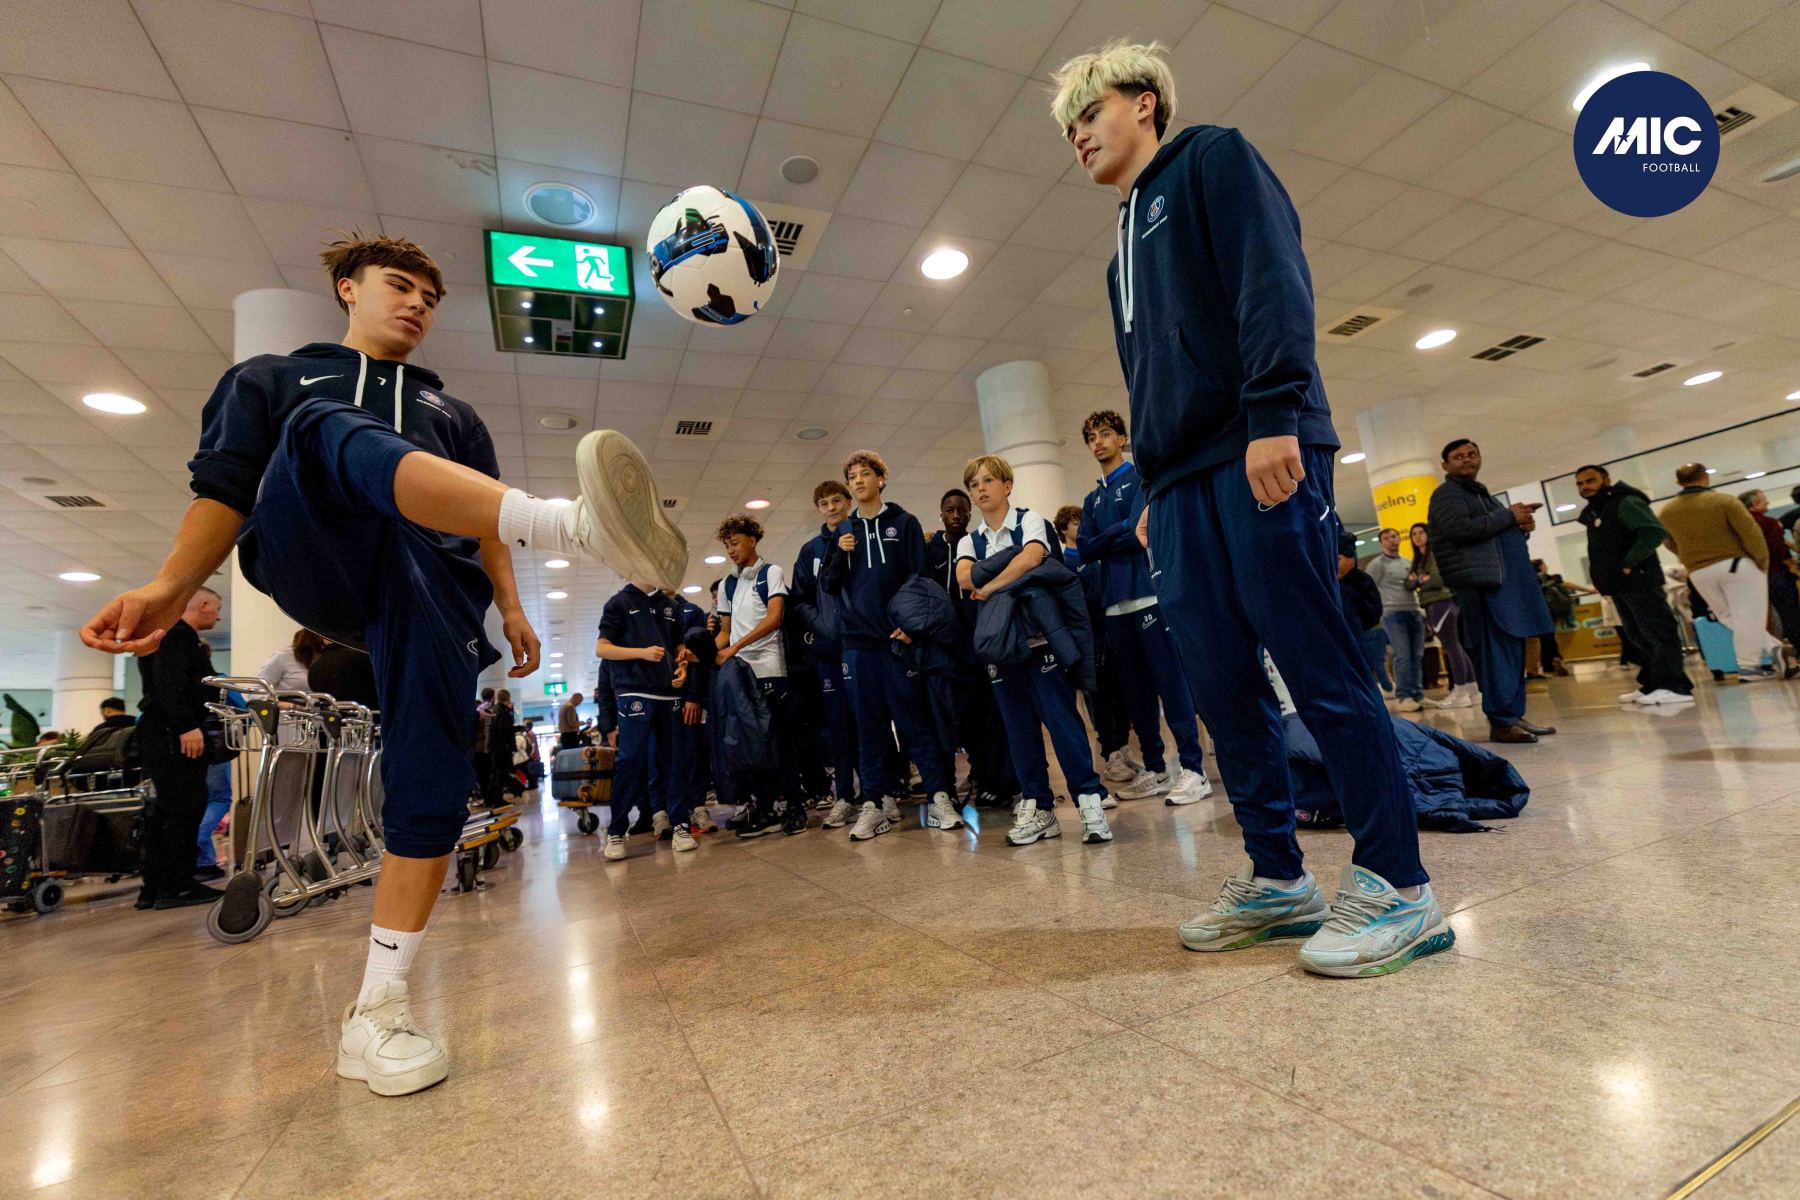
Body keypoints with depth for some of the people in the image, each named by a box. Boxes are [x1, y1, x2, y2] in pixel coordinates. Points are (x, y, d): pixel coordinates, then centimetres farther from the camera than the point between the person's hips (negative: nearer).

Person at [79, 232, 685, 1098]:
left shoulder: (453, 414, 33)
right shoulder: (270, 379, 29)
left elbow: (484, 526, 23)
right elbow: (224, 491, 14)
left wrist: (510, 607, 6)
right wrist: (169, 587, -4)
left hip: (430, 584, 2)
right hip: (309, 565, -2)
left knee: (433, 784, -17)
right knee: (340, 437, -35)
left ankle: (376, 1016, -7)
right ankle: (577, 525, -64)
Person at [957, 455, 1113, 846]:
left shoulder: (1029, 520, 2)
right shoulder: (969, 541, 14)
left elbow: (1031, 558, -20)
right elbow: (964, 578, -7)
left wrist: (988, 586, -14)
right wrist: (1013, 571, -15)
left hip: (1039, 633, -4)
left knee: (1060, 715, -7)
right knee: (1018, 726, 7)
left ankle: (1090, 799, 0)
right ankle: (1037, 807, 15)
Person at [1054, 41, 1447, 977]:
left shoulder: (1211, 159, 10)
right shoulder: (1125, 250, 30)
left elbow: (1272, 278, -7)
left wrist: (1274, 414, -20)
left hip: (1256, 453, -8)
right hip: (1181, 484, 8)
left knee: (1318, 666, -9)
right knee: (1223, 687, 4)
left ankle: (1397, 886, 2)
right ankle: (1278, 878, 13)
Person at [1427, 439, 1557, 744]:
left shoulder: (1481, 494, 28)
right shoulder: (1446, 495, -1)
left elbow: (1499, 533, 32)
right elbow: (1461, 528, -19)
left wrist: (1522, 524, 10)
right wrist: (1509, 516, -9)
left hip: (1508, 581, 9)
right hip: (1482, 583, -9)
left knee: (1513, 651, 7)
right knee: (1496, 653, -13)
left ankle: (1515, 716, 12)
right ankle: (1501, 722, -13)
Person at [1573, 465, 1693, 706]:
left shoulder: (1625, 503, -9)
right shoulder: (1593, 514, 18)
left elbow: (1655, 531, -22)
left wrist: (1628, 564, -21)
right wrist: (1605, 580, 9)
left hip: (1638, 580, -9)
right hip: (1618, 584, 9)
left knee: (1657, 633, -8)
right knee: (1639, 637, 12)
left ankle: (1674, 687, -8)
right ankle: (1651, 685, 18)